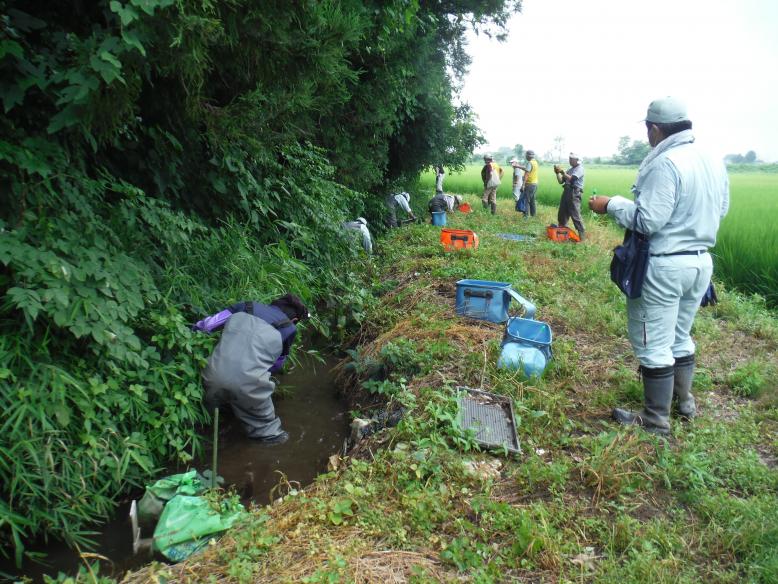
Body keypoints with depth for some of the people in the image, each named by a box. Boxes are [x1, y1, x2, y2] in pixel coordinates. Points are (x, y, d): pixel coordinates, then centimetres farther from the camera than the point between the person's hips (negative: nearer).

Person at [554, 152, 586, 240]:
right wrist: (557, 173, 1)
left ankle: (581, 235, -8)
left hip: (574, 193, -9)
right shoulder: (569, 169, 19)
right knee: (561, 214, 14)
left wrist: (562, 171, -16)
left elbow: (571, 179, -20)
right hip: (566, 192, 9)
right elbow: (561, 181, 16)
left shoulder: (579, 168, -5)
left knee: (575, 215, -11)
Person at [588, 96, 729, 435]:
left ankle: (656, 420, 13)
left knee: (655, 344, 3)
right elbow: (720, 210, 16)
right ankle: (685, 401, 38)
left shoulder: (665, 164, -20)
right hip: (701, 261, 9)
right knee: (680, 336, 23)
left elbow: (648, 221, -23)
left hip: (665, 266, -8)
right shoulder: (714, 162, 6)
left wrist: (612, 204, -10)